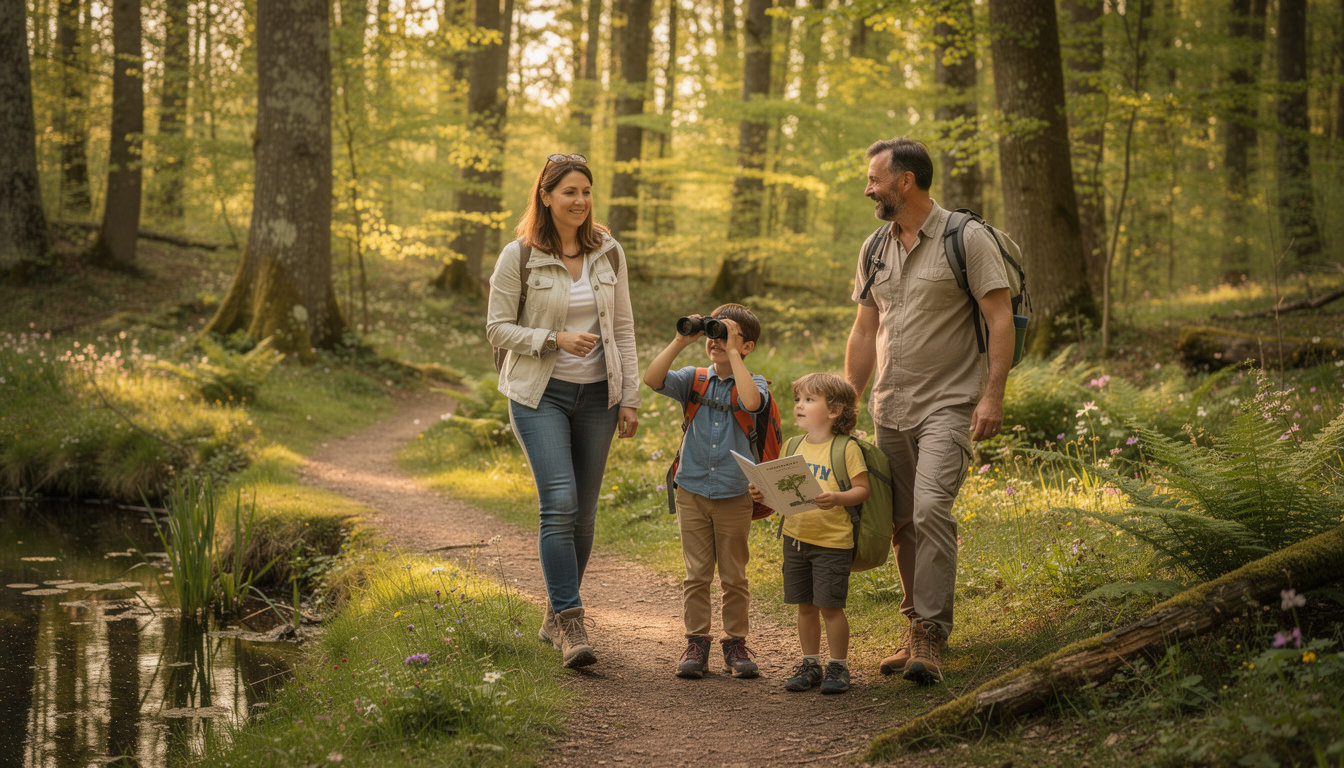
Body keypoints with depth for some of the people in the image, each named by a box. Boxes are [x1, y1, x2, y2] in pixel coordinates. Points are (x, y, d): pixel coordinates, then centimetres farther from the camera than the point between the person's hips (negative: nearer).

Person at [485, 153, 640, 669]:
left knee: (583, 511, 7)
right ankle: (570, 621, -15)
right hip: (540, 394, -4)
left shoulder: (607, 253, 5)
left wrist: (630, 397, 5)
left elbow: (623, 329, 9)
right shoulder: (519, 256, -5)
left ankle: (556, 616, 21)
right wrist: (554, 340, -18)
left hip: (595, 395, 4)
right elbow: (498, 328, -4)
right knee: (559, 502, -17)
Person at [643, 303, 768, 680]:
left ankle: (735, 644, 17)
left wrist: (732, 352, -21)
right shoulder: (694, 380, 4)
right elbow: (652, 379, -11)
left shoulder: (753, 382, -2)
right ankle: (696, 643, 12)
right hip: (692, 491, 2)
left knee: (734, 575, 7)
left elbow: (752, 402, -26)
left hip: (735, 496, -2)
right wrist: (680, 342, -15)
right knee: (697, 573, 5)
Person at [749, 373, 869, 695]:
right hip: (796, 536, 6)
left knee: (830, 607, -3)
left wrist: (837, 498, -26)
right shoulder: (793, 447, 10)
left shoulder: (846, 449, -8)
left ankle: (838, 666, 10)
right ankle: (810, 664, 22)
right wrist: (762, 494, -3)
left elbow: (863, 488, -10)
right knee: (805, 606, 11)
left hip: (832, 540, -5)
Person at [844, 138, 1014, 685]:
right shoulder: (875, 248, 12)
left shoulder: (967, 239, -7)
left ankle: (930, 637, -18)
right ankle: (918, 627, 19)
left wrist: (992, 395, -18)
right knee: (903, 523, 8)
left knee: (931, 511, -20)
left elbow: (1001, 319, -10)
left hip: (949, 404, -6)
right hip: (890, 408, 6)